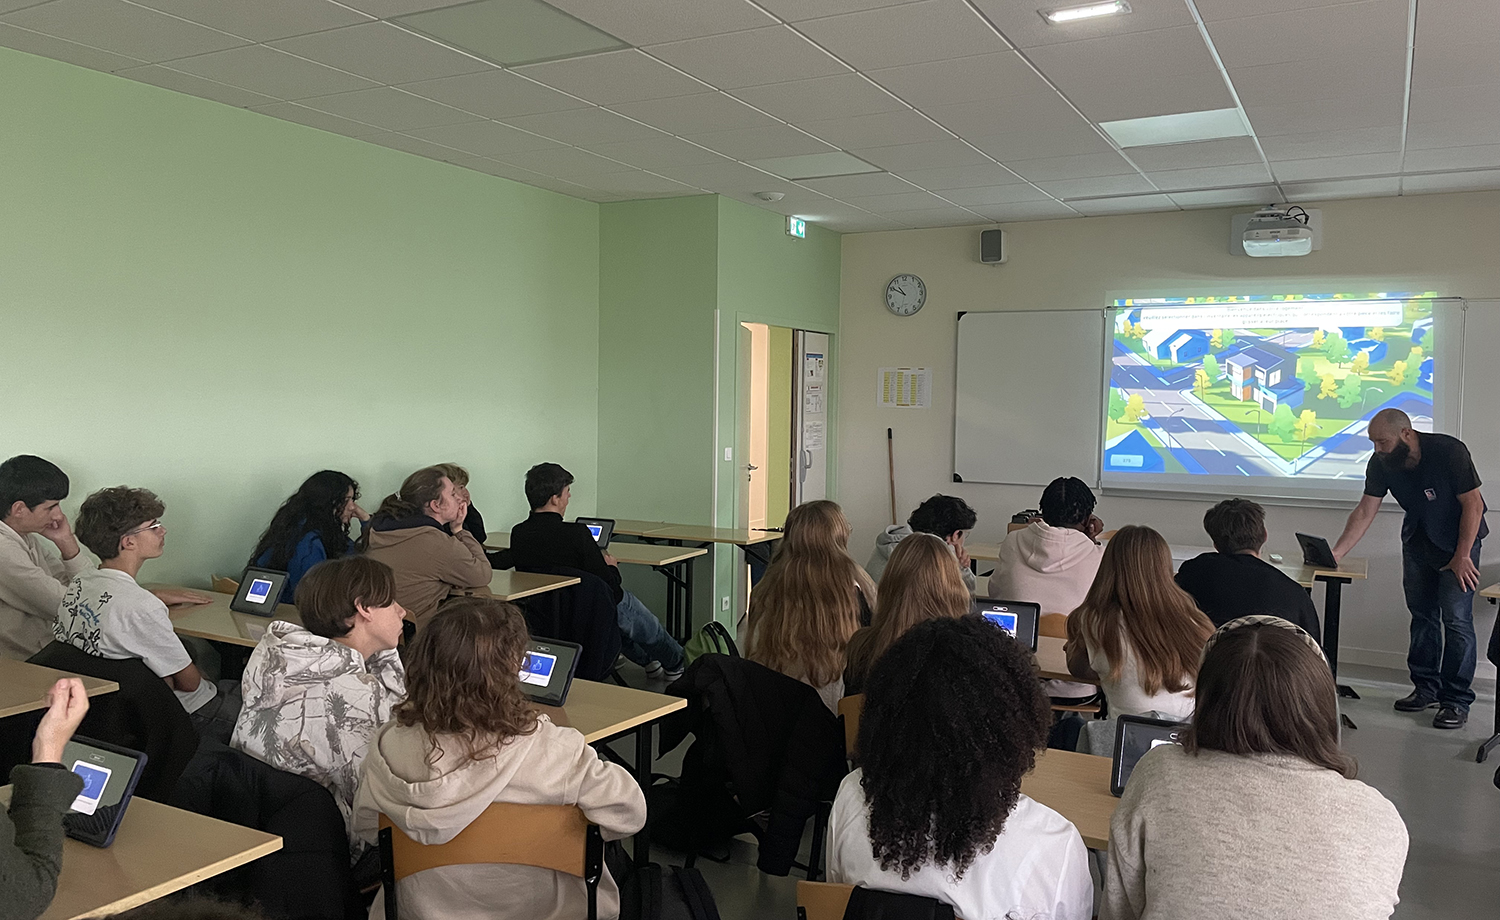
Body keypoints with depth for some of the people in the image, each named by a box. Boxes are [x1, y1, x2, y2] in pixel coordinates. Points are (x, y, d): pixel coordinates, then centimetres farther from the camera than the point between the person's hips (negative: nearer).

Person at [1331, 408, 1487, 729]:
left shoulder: (1449, 452, -26)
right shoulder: (1381, 463, -12)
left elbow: (1473, 504, -21)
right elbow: (1364, 512, -9)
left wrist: (1462, 556, -21)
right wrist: (1335, 554, -17)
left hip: (1458, 539, -5)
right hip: (1417, 541, 5)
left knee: (1456, 618, -10)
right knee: (1421, 615, 10)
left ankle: (1457, 700, -2)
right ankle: (1426, 688, 21)